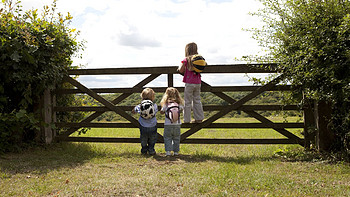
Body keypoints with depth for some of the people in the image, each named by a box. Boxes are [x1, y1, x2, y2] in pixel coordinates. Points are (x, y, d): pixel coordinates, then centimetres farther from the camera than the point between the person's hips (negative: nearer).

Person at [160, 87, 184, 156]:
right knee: (176, 139, 14)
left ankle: (168, 151, 0)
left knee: (167, 138, 8)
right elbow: (181, 109, 18)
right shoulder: (179, 104, -2)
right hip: (177, 125, 2)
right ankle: (176, 151, 16)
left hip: (168, 125, -2)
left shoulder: (166, 104, -8)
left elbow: (162, 112, 6)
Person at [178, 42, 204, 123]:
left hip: (189, 83, -4)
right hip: (198, 82, 4)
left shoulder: (186, 59, -9)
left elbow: (181, 70, -9)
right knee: (197, 100, 14)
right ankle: (199, 118, 16)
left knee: (188, 102, 3)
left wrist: (180, 66, 10)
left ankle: (187, 120, 6)